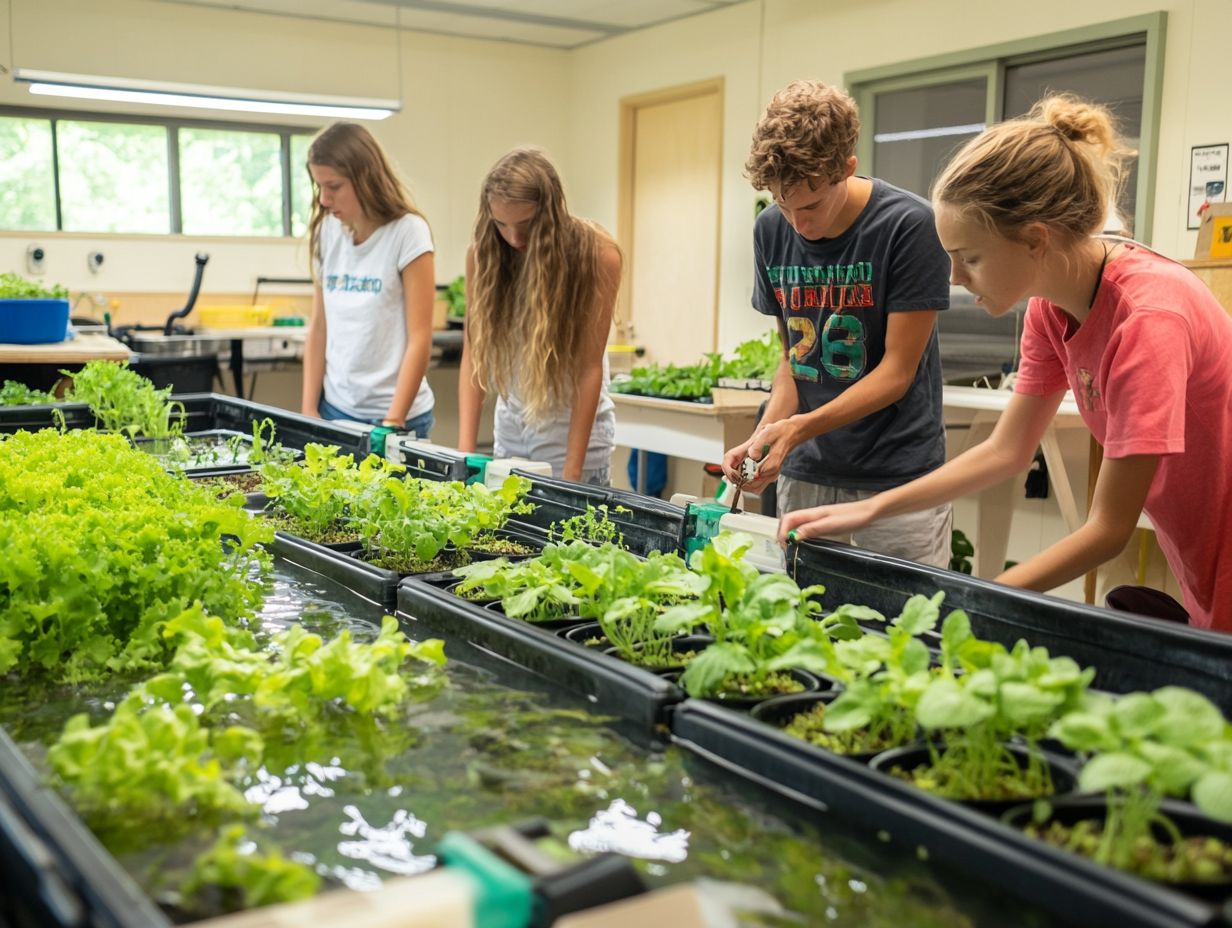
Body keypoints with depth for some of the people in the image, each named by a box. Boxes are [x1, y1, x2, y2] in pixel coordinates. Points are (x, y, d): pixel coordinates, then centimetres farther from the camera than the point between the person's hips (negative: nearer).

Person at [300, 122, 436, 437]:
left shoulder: (407, 232, -11)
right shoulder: (327, 232, 3)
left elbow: (420, 339, -13)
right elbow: (318, 328, 8)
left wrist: (392, 423, -16)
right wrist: (308, 408, 2)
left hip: (392, 413, -4)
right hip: (334, 408, 5)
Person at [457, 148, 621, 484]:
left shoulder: (595, 255, -17)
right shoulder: (483, 254, -8)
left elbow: (590, 367, -18)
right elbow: (473, 355, -9)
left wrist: (572, 473, -20)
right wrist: (465, 450, -18)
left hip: (573, 427, -3)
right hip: (510, 430, 4)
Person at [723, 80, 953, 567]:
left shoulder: (908, 225, -14)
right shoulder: (771, 230, 1)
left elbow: (897, 371, -13)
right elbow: (793, 356, 8)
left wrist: (798, 428, -23)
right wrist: (763, 437, -9)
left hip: (898, 475, -4)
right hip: (806, 473, 4)